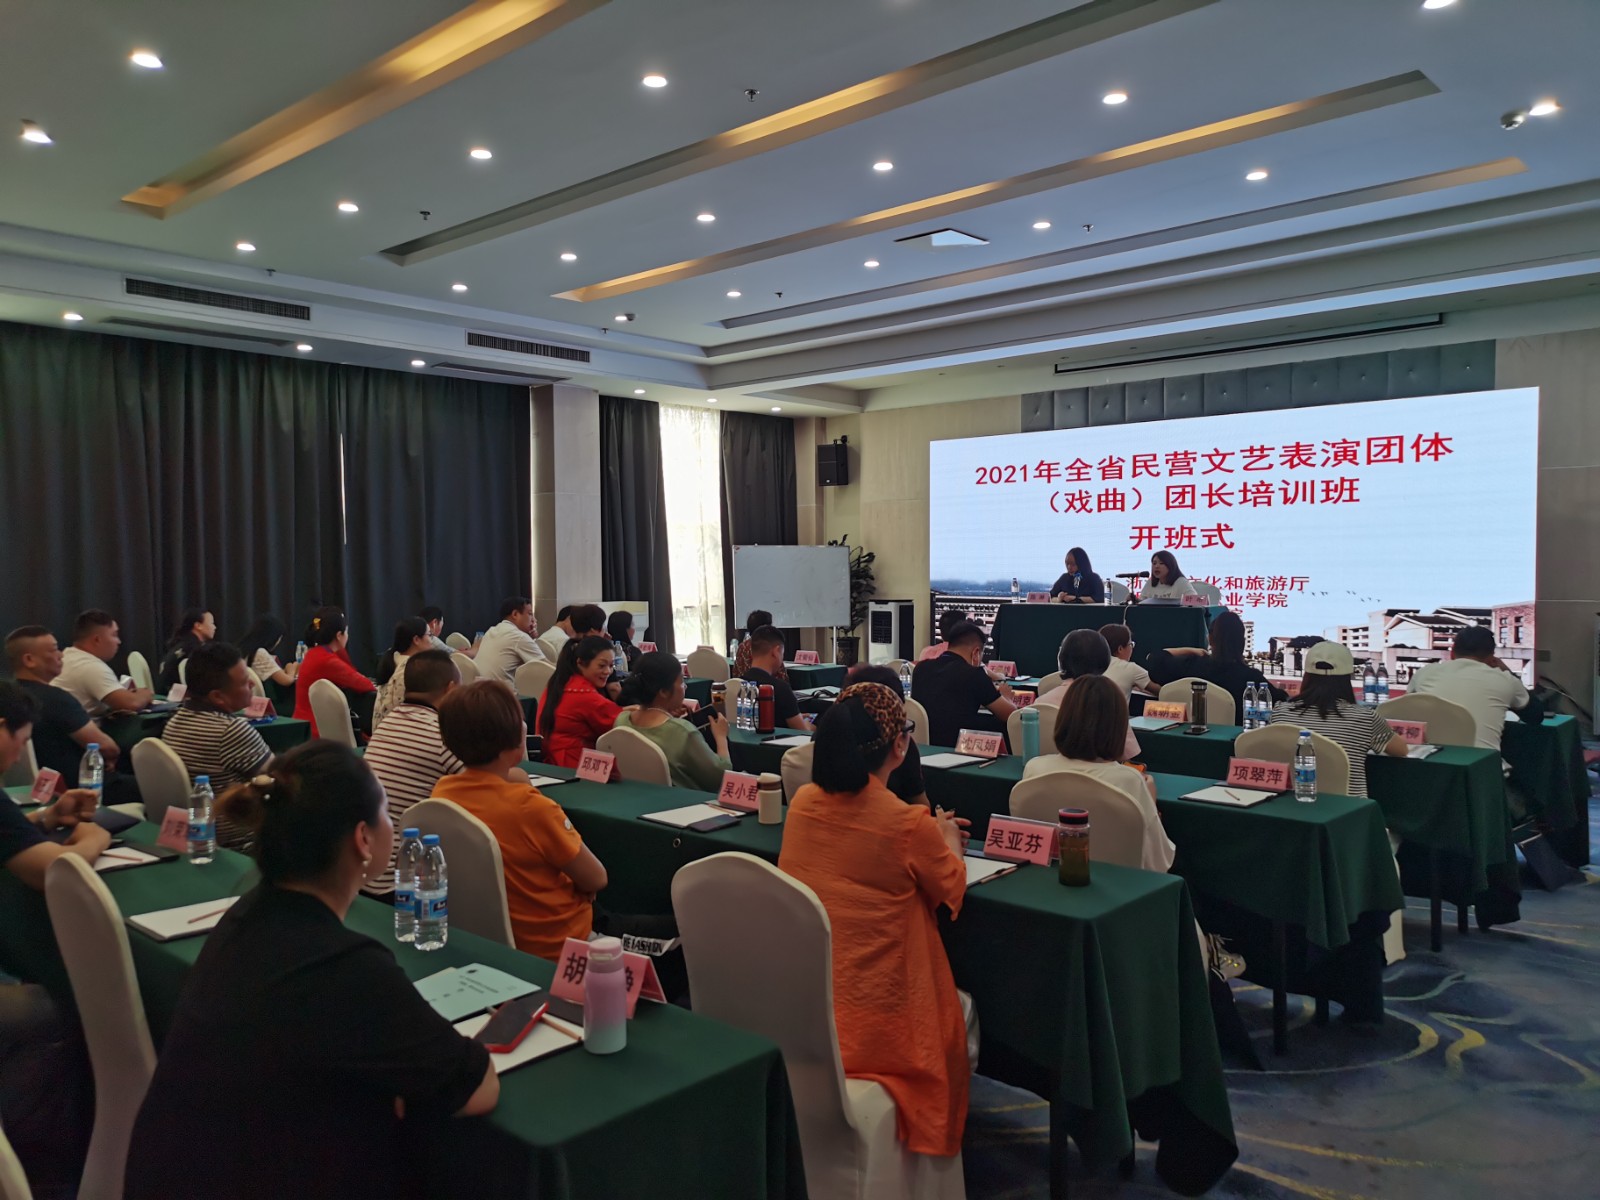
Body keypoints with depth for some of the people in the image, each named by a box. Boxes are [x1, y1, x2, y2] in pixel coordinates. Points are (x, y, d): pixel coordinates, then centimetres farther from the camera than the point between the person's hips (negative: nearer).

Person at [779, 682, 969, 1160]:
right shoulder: (910, 823, -21)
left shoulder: (802, 802, -5)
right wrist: (949, 840, 18)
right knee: (959, 1006, 27)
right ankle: (932, 1141, 39)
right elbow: (952, 891, -2)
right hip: (869, 1018, -6)